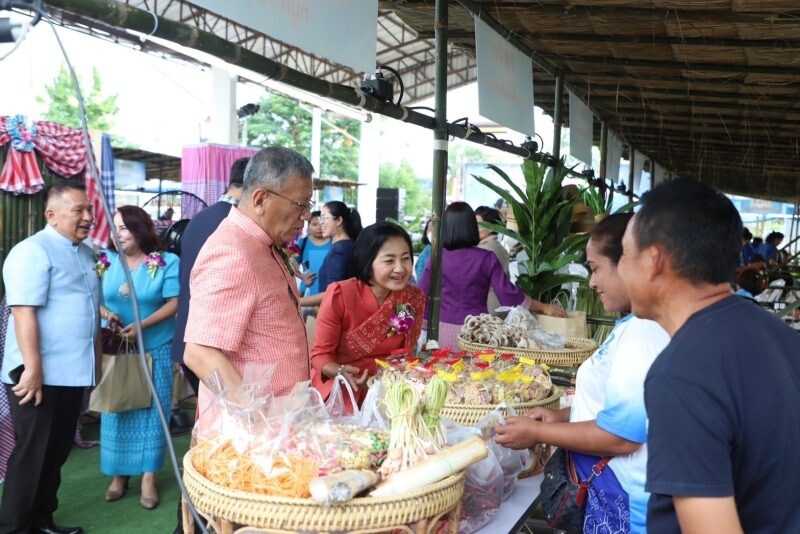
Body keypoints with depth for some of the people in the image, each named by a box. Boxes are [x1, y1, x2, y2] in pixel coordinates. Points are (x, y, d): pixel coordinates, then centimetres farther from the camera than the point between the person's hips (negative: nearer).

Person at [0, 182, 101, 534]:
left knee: (56, 452, 16)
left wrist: (97, 359, 20)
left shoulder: (84, 253, 13)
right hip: (39, 374, -8)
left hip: (72, 372, 8)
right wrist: (33, 369, -25)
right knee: (32, 454, 2)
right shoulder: (33, 251, -13)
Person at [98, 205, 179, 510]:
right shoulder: (107, 261, 3)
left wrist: (142, 326, -23)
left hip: (154, 349, -3)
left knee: (150, 410, 4)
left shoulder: (167, 262, -7)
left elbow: (174, 303, -12)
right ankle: (119, 473, 21)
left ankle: (148, 475, 13)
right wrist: (106, 314, -16)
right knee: (117, 408, 8)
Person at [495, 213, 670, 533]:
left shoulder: (642, 334, -25)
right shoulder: (640, 326, 7)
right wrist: (565, 415, 7)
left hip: (625, 504, -9)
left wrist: (537, 432, -17)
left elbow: (620, 436, -26)